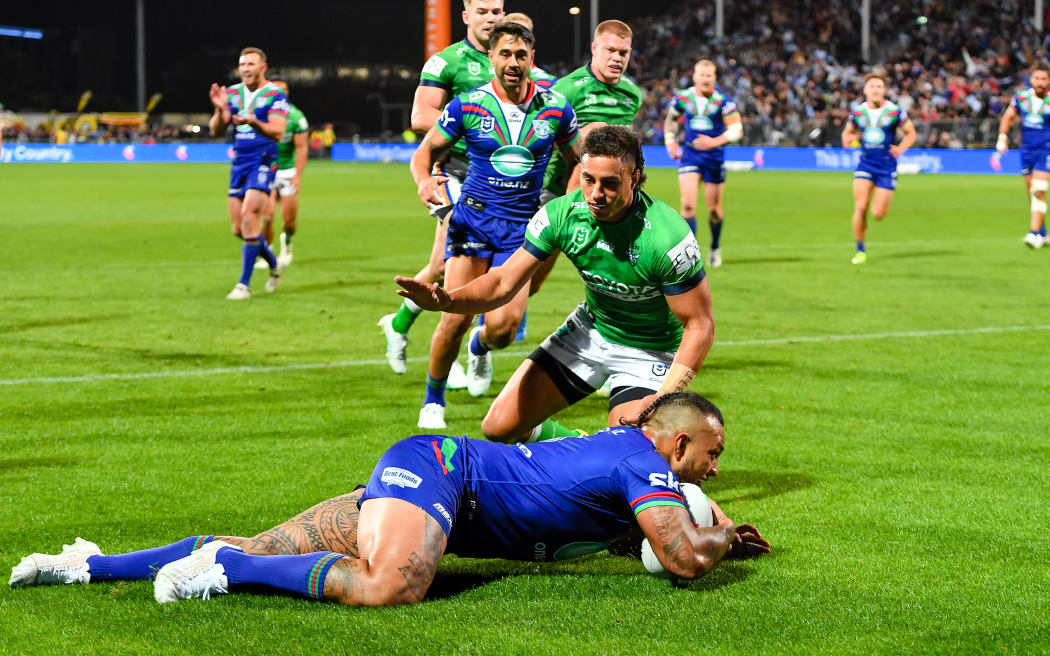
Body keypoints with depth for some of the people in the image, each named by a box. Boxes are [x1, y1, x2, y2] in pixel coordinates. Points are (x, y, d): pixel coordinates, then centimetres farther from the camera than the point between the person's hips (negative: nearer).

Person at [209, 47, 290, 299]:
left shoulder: (275, 95, -8)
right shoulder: (232, 93, 9)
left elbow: (277, 131, -20)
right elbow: (216, 131, 5)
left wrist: (252, 122, -38)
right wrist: (220, 109, -15)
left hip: (263, 162, -6)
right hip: (239, 164, 6)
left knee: (248, 216, -20)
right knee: (239, 229, 7)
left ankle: (244, 284, -15)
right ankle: (274, 266, 32)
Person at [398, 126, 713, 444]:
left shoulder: (670, 237, -30)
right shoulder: (561, 213, -17)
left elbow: (700, 326, -22)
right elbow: (504, 282, -12)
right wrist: (447, 300, -33)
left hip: (650, 352, -5)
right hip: (589, 331, 5)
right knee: (500, 427, -1)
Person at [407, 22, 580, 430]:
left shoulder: (555, 108, 1)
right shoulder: (466, 106, -4)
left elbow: (578, 159, 16)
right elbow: (426, 151, 5)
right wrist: (424, 181, -16)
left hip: (523, 224, 1)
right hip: (473, 216, -1)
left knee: (503, 325, -12)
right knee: (456, 318, -11)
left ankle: (481, 347, 28)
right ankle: (433, 401, 12)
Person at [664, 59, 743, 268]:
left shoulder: (722, 100, -10)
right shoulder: (682, 97, -1)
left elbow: (737, 129, -12)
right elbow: (670, 118, 18)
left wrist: (714, 142, -26)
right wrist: (670, 141, 5)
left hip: (714, 156, -1)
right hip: (690, 155, 1)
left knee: (714, 209, 7)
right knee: (688, 204, -13)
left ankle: (715, 248, 31)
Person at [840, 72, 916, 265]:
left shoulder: (894, 111, -6)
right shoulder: (858, 112, 1)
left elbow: (911, 133, 5)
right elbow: (848, 131, 18)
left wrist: (900, 149, -12)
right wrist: (848, 138, -6)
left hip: (887, 166, -2)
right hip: (865, 164, 2)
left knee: (878, 214, -6)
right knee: (860, 207, -12)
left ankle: (883, 203, 35)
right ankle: (860, 250, 2)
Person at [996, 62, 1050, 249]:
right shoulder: (1021, 98, 2)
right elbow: (1008, 117, 17)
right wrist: (1003, 136, 3)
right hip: (1026, 150, 4)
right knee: (1031, 192, 10)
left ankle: (1035, 233, -15)